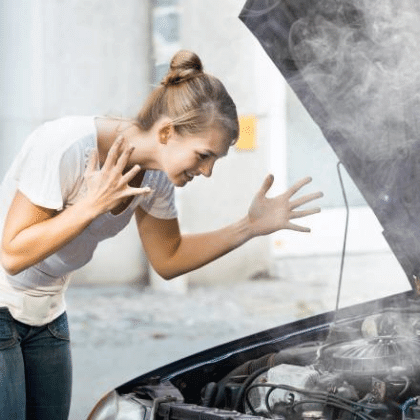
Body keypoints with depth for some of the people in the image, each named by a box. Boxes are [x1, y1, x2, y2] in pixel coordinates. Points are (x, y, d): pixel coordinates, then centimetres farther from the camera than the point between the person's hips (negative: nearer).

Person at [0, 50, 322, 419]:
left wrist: (250, 227, -3)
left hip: (45, 316, 7)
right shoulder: (67, 146, -28)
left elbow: (168, 258, 8)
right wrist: (92, 204, -33)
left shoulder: (155, 175, -6)